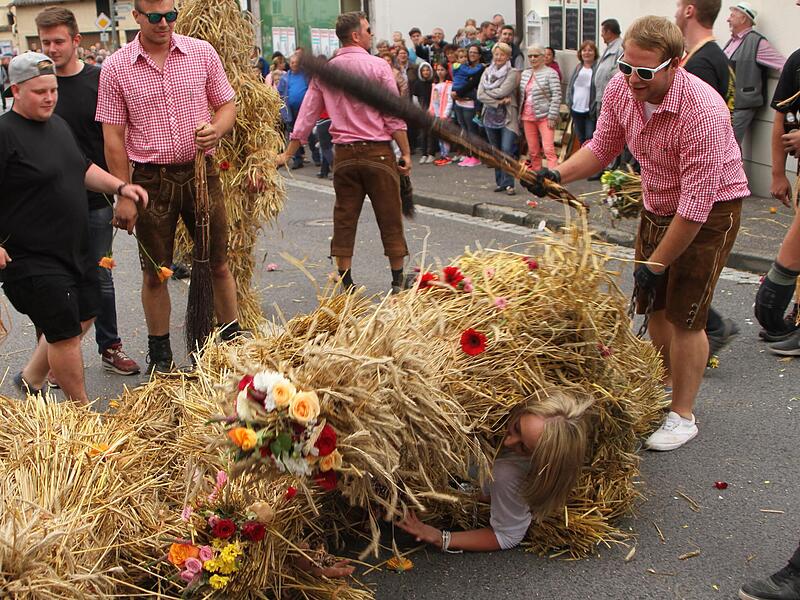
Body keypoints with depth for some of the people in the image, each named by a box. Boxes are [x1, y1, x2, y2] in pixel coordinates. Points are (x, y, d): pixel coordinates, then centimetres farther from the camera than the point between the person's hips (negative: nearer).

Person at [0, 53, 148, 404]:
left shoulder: (58, 125, 11)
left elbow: (83, 169, 23)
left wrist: (120, 187, 9)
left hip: (74, 249, 9)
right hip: (32, 259, -9)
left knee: (84, 316, 19)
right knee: (65, 331, -2)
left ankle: (31, 378, 38)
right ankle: (83, 411, 15)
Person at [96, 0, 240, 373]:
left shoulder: (201, 53, 2)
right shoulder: (115, 68, -3)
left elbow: (228, 105, 9)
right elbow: (113, 138, -2)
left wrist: (216, 128, -14)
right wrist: (123, 196, -6)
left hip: (200, 171, 1)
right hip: (151, 179, -1)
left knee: (218, 264, 7)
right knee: (154, 272, 8)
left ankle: (232, 340, 23)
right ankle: (159, 355, 22)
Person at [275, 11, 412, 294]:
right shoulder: (378, 66, -7)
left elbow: (306, 116, 7)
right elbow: (394, 116, -9)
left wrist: (287, 153, 12)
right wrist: (406, 153, -3)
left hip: (344, 154, 4)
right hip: (378, 152, -4)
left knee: (344, 219, 9)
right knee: (389, 218, 5)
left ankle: (346, 283, 12)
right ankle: (398, 280, 11)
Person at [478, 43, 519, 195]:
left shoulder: (512, 73, -3)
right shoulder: (487, 72, 10)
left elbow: (502, 91, -16)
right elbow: (480, 95, -2)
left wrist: (487, 91, -2)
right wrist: (498, 102, -11)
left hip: (508, 117, -5)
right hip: (491, 117, 5)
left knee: (507, 150, -15)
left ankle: (508, 183, -12)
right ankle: (500, 182, 19)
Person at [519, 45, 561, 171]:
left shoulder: (550, 73, -5)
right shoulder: (525, 74, 13)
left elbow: (556, 96, -10)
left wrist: (552, 117, -16)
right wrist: (520, 115, 12)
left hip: (544, 117, -6)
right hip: (528, 117, 6)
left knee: (548, 150, -14)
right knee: (533, 152, 9)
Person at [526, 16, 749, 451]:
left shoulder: (701, 111, -33)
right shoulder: (620, 91, -13)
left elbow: (697, 202, -30)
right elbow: (602, 147, 5)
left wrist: (656, 263, -24)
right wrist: (558, 175, -14)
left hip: (710, 213, -7)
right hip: (657, 205, 7)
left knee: (684, 314, -6)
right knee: (654, 305, 14)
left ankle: (683, 416, 9)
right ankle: (668, 385, 37)